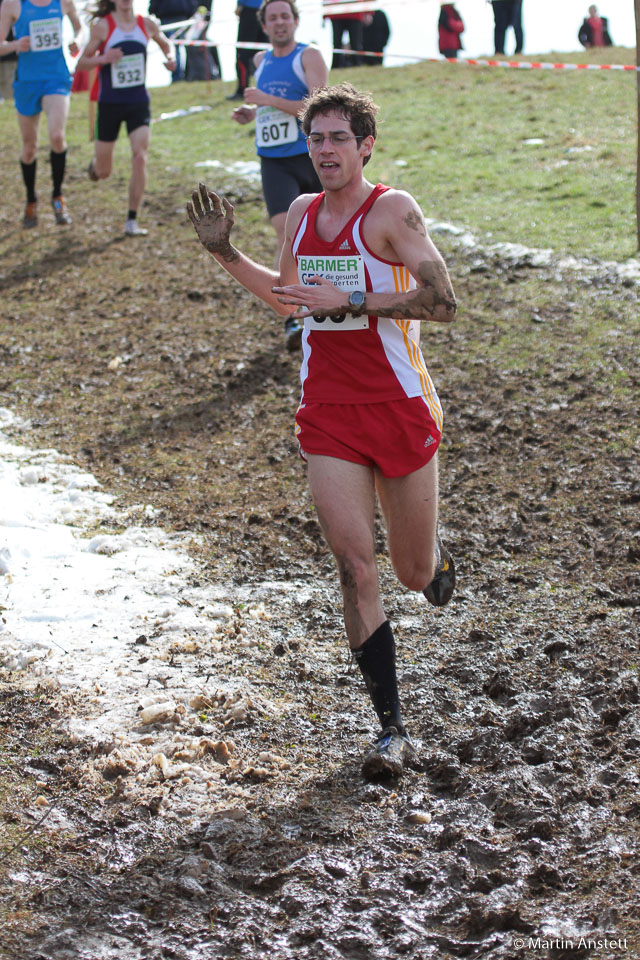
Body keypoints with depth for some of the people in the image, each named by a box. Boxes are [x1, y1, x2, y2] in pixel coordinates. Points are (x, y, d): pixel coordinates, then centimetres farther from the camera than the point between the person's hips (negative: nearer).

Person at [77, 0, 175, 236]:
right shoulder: (102, 26, -8)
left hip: (139, 102, 2)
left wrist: (170, 58, 0)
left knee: (140, 158, -17)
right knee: (103, 172, 7)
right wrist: (103, 58, -25)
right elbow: (82, 63, -5)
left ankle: (132, 221, -8)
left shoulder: (147, 24, 1)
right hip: (110, 103, -2)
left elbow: (164, 43, 22)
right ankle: (95, 164, 47)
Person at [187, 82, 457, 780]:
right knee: (355, 568, -9)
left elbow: (442, 303, -19)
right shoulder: (301, 215, 7)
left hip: (400, 408, -3)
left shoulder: (391, 211, -10)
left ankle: (434, 557, 51)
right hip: (327, 415, 3)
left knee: (413, 572, 10)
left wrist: (351, 300, -23)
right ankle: (392, 730, -3)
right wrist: (225, 255, 13)